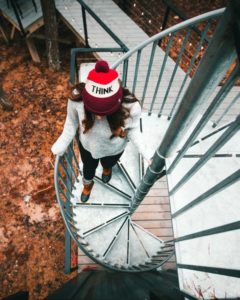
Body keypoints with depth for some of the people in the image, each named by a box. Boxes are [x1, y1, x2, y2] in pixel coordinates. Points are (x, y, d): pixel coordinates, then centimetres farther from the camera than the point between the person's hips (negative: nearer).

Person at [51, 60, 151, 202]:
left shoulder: (131, 106, -41)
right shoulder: (77, 99, -39)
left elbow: (133, 130, -19)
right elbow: (71, 124, -17)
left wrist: (146, 154, -27)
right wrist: (59, 148, -13)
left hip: (114, 149, 0)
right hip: (87, 145, 1)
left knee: (108, 164, 37)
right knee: (88, 168, 34)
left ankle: (107, 169, 78)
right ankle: (88, 184, 72)